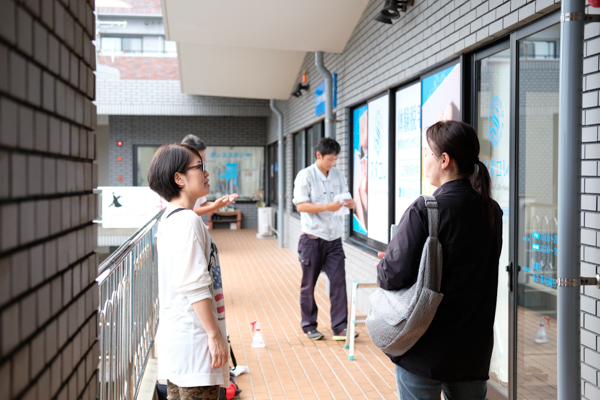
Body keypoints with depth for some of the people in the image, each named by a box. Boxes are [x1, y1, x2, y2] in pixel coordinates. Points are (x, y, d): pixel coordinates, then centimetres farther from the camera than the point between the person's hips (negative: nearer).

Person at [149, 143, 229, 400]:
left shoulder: (169, 219, 14)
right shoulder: (188, 220, -17)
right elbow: (195, 286, -22)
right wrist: (214, 335, -18)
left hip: (176, 336, 10)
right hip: (194, 339, -10)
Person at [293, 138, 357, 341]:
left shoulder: (338, 175, 9)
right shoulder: (306, 175, -7)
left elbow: (347, 198, 11)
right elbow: (301, 205, -13)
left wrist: (349, 202, -14)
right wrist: (328, 207, -23)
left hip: (334, 238, 4)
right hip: (313, 238, -4)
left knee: (339, 281, -3)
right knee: (308, 285, 7)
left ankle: (339, 327, 2)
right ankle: (309, 326, 20)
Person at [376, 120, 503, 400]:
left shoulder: (424, 210, -19)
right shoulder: (492, 211, 1)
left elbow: (394, 276, -21)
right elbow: (478, 270, 10)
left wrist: (383, 270, 3)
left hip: (425, 351, -5)